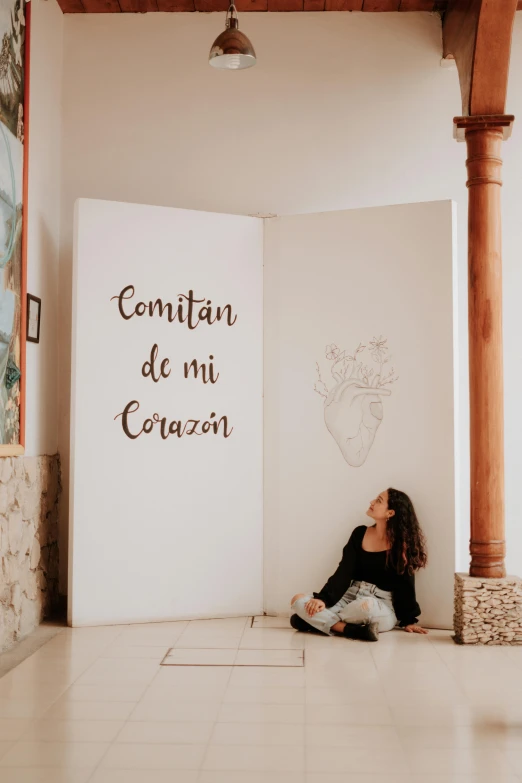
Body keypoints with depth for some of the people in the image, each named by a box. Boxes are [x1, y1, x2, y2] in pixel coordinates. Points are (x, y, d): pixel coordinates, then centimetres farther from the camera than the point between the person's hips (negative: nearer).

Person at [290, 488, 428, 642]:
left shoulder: (401, 543, -6)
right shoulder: (360, 533, 5)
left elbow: (405, 585, -3)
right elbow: (343, 572, -1)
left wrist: (409, 620, -5)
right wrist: (323, 598, -14)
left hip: (383, 608, -5)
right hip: (352, 596, 5)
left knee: (366, 606, -44)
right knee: (299, 600, -18)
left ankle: (325, 622, -19)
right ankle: (352, 630, -30)